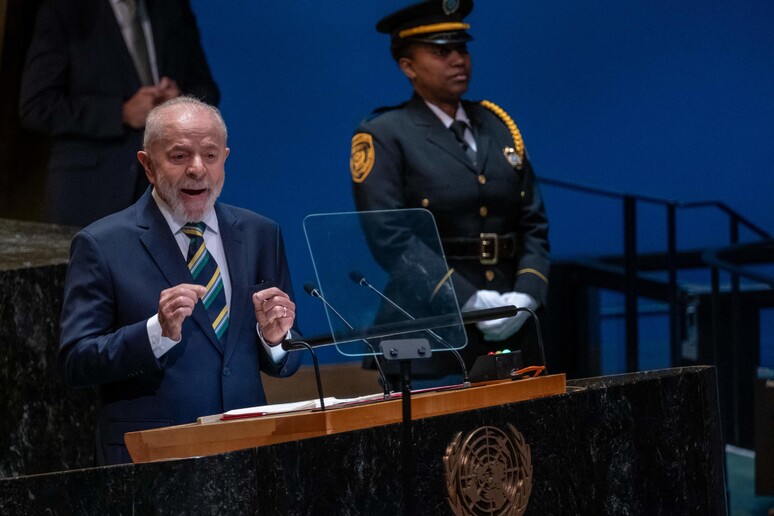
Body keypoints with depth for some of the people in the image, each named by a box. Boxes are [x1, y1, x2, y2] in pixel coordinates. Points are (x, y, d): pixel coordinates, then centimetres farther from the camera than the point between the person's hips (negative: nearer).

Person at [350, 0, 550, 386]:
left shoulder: (499, 127, 15)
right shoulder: (383, 137, -2)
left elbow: (534, 225, 13)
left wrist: (526, 295, -6)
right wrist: (469, 301, -19)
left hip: (513, 338, 5)